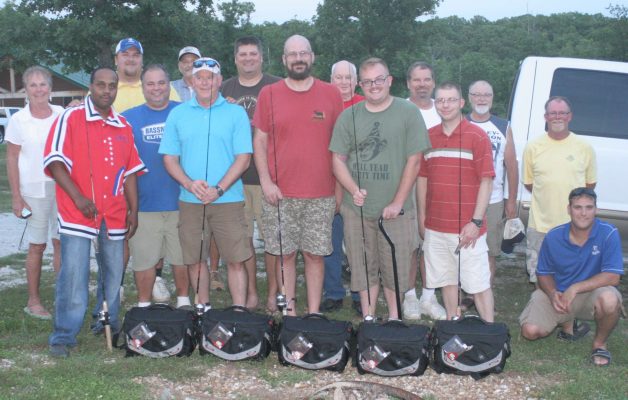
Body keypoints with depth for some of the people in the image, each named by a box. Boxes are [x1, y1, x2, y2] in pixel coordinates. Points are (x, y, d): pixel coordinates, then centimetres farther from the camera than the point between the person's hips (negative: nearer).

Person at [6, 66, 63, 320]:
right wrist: (16, 196, -6)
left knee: (62, 242, 4)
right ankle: (33, 301, 12)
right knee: (37, 246, 2)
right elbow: (12, 159, -1)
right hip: (34, 191, -2)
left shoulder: (62, 115, 4)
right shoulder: (18, 120, -2)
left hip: (62, 187, 2)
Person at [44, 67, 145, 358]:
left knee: (113, 273, 12)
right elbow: (55, 162, -9)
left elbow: (130, 171, 15)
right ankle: (63, 336, 1)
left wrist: (133, 211, 11)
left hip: (114, 214, 5)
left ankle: (109, 326, 28)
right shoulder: (70, 119, -2)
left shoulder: (123, 127, 13)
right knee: (73, 275, -8)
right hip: (77, 213, -5)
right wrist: (78, 197, -19)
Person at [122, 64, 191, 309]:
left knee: (182, 257, 9)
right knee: (144, 259, 6)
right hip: (143, 203, 0)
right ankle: (143, 306, 19)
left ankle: (183, 301, 24)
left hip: (180, 201, 0)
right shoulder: (129, 118, 6)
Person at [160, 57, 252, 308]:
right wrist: (190, 184, -12)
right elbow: (169, 158, 6)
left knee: (236, 259, -3)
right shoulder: (178, 114, 9)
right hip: (189, 202, 2)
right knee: (195, 260, 9)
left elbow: (243, 157, -4)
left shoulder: (236, 113, 2)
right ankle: (203, 309, 24)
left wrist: (218, 189, -15)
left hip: (228, 200, -2)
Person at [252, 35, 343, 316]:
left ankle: (313, 314, 14)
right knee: (285, 254, 5)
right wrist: (266, 181, -4)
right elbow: (260, 140, 5)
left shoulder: (331, 94, 5)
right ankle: (289, 312, 16)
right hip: (280, 194, 0)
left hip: (321, 195, 0)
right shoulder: (268, 94, 4)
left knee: (315, 254, 4)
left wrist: (340, 187, 4)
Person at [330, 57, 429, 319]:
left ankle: (394, 318, 20)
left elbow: (413, 161, -4)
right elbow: (338, 159, 7)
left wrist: (398, 202, -9)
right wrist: (354, 190, -10)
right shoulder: (349, 116, 7)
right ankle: (368, 318, 22)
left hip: (395, 210, -2)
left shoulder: (408, 113, -1)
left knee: (395, 268, 4)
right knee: (364, 268, 10)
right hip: (357, 209, 3)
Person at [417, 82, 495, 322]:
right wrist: (422, 217, 10)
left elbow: (486, 182, -8)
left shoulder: (477, 136, -5)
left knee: (478, 283, -1)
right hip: (436, 227, 5)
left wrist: (476, 221, -13)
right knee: (447, 280, 13)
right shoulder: (428, 137, 8)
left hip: (468, 229, -4)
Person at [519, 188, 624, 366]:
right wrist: (552, 293, -19)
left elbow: (613, 277, -22)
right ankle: (567, 321, 20)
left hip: (591, 293, -2)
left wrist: (574, 288, -27)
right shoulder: (553, 237, -9)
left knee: (609, 299, -38)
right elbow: (544, 273, 3)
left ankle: (599, 343, -5)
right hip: (558, 294, 3)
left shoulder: (609, 234, -18)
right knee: (530, 331, -16)